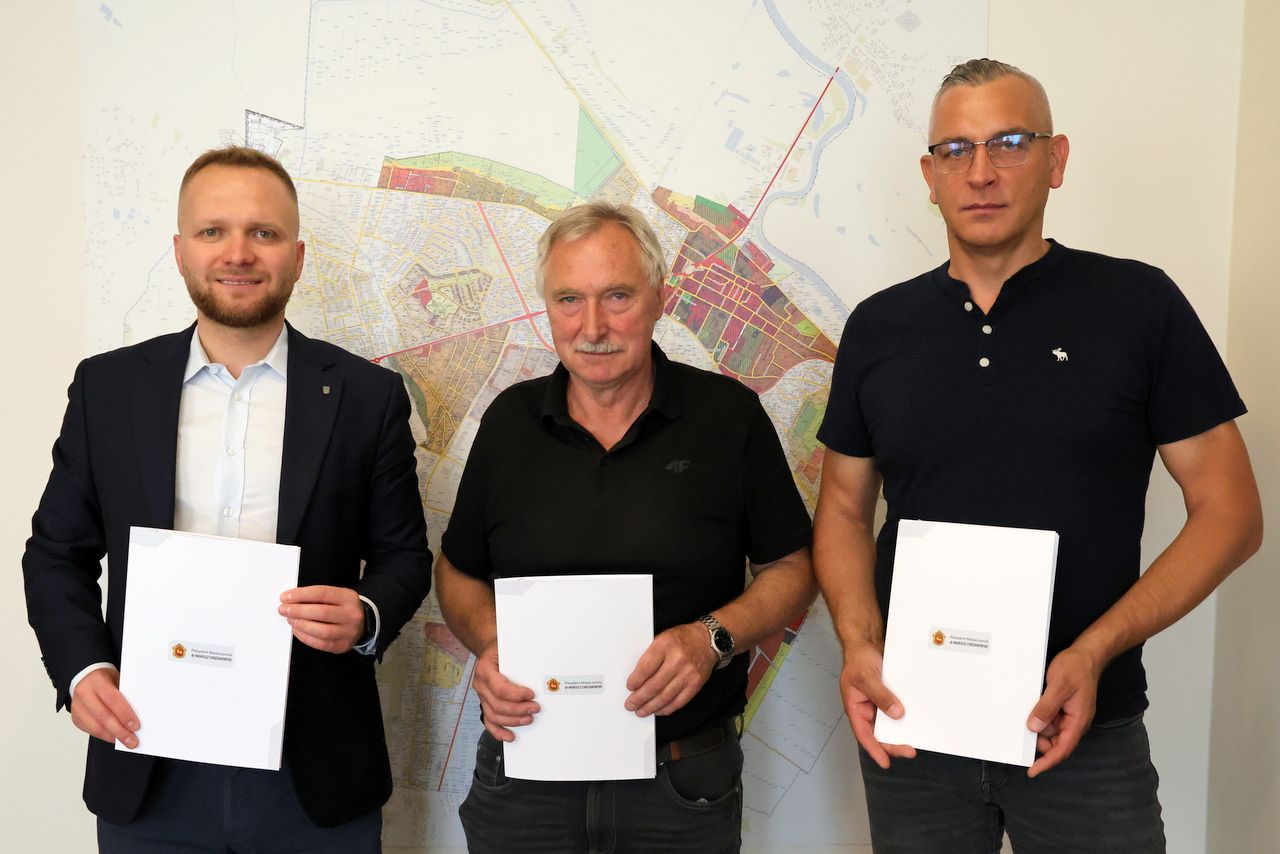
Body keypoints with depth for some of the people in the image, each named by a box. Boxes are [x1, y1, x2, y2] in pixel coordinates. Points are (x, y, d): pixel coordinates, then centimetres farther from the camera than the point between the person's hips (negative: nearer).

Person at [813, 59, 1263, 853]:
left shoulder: (1140, 304, -4)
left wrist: (1094, 653, -15)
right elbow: (846, 506, 9)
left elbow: (1229, 511, -4)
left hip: (1086, 732, -2)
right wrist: (860, 644, -9)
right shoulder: (878, 327, 4)